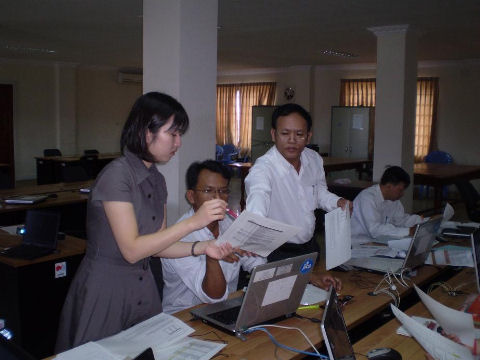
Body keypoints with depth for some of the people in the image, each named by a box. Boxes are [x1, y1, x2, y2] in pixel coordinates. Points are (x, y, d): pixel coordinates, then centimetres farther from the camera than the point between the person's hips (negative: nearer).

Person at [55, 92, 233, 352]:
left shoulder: (156, 179, 5)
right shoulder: (117, 175, -19)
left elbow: (156, 244, 6)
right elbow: (132, 249, -22)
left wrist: (201, 248, -9)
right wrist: (192, 222, -25)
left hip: (143, 289, 8)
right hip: (105, 291, -7)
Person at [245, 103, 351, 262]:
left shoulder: (314, 159, 0)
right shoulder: (262, 169, -23)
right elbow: (257, 198, -43)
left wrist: (337, 202, -1)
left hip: (310, 247, 5)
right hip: (277, 253, -5)